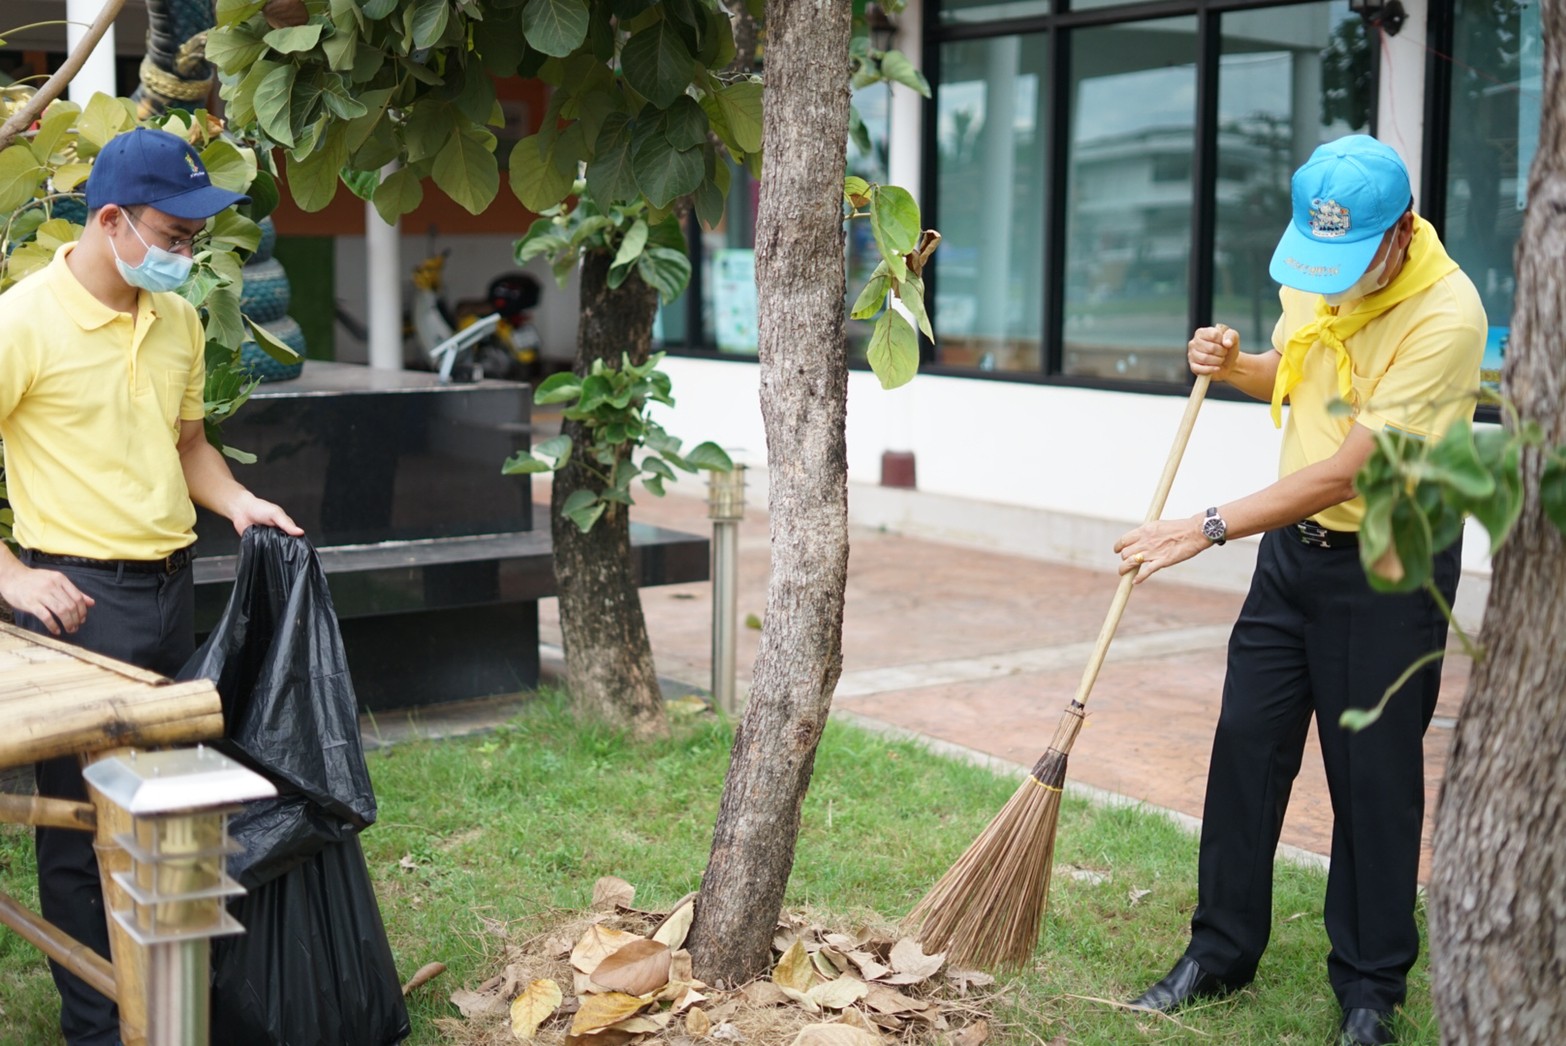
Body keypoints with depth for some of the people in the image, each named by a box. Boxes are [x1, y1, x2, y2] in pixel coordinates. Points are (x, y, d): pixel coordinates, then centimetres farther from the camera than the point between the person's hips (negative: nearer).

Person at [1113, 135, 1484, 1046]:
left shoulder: (1446, 315, -24)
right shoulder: (1314, 273, -1)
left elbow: (1346, 472, -27)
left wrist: (1209, 528, -28)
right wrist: (1235, 365, -3)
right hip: (1296, 540, 7)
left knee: (1375, 774, 1)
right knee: (1247, 745, 8)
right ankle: (1222, 950, 22)